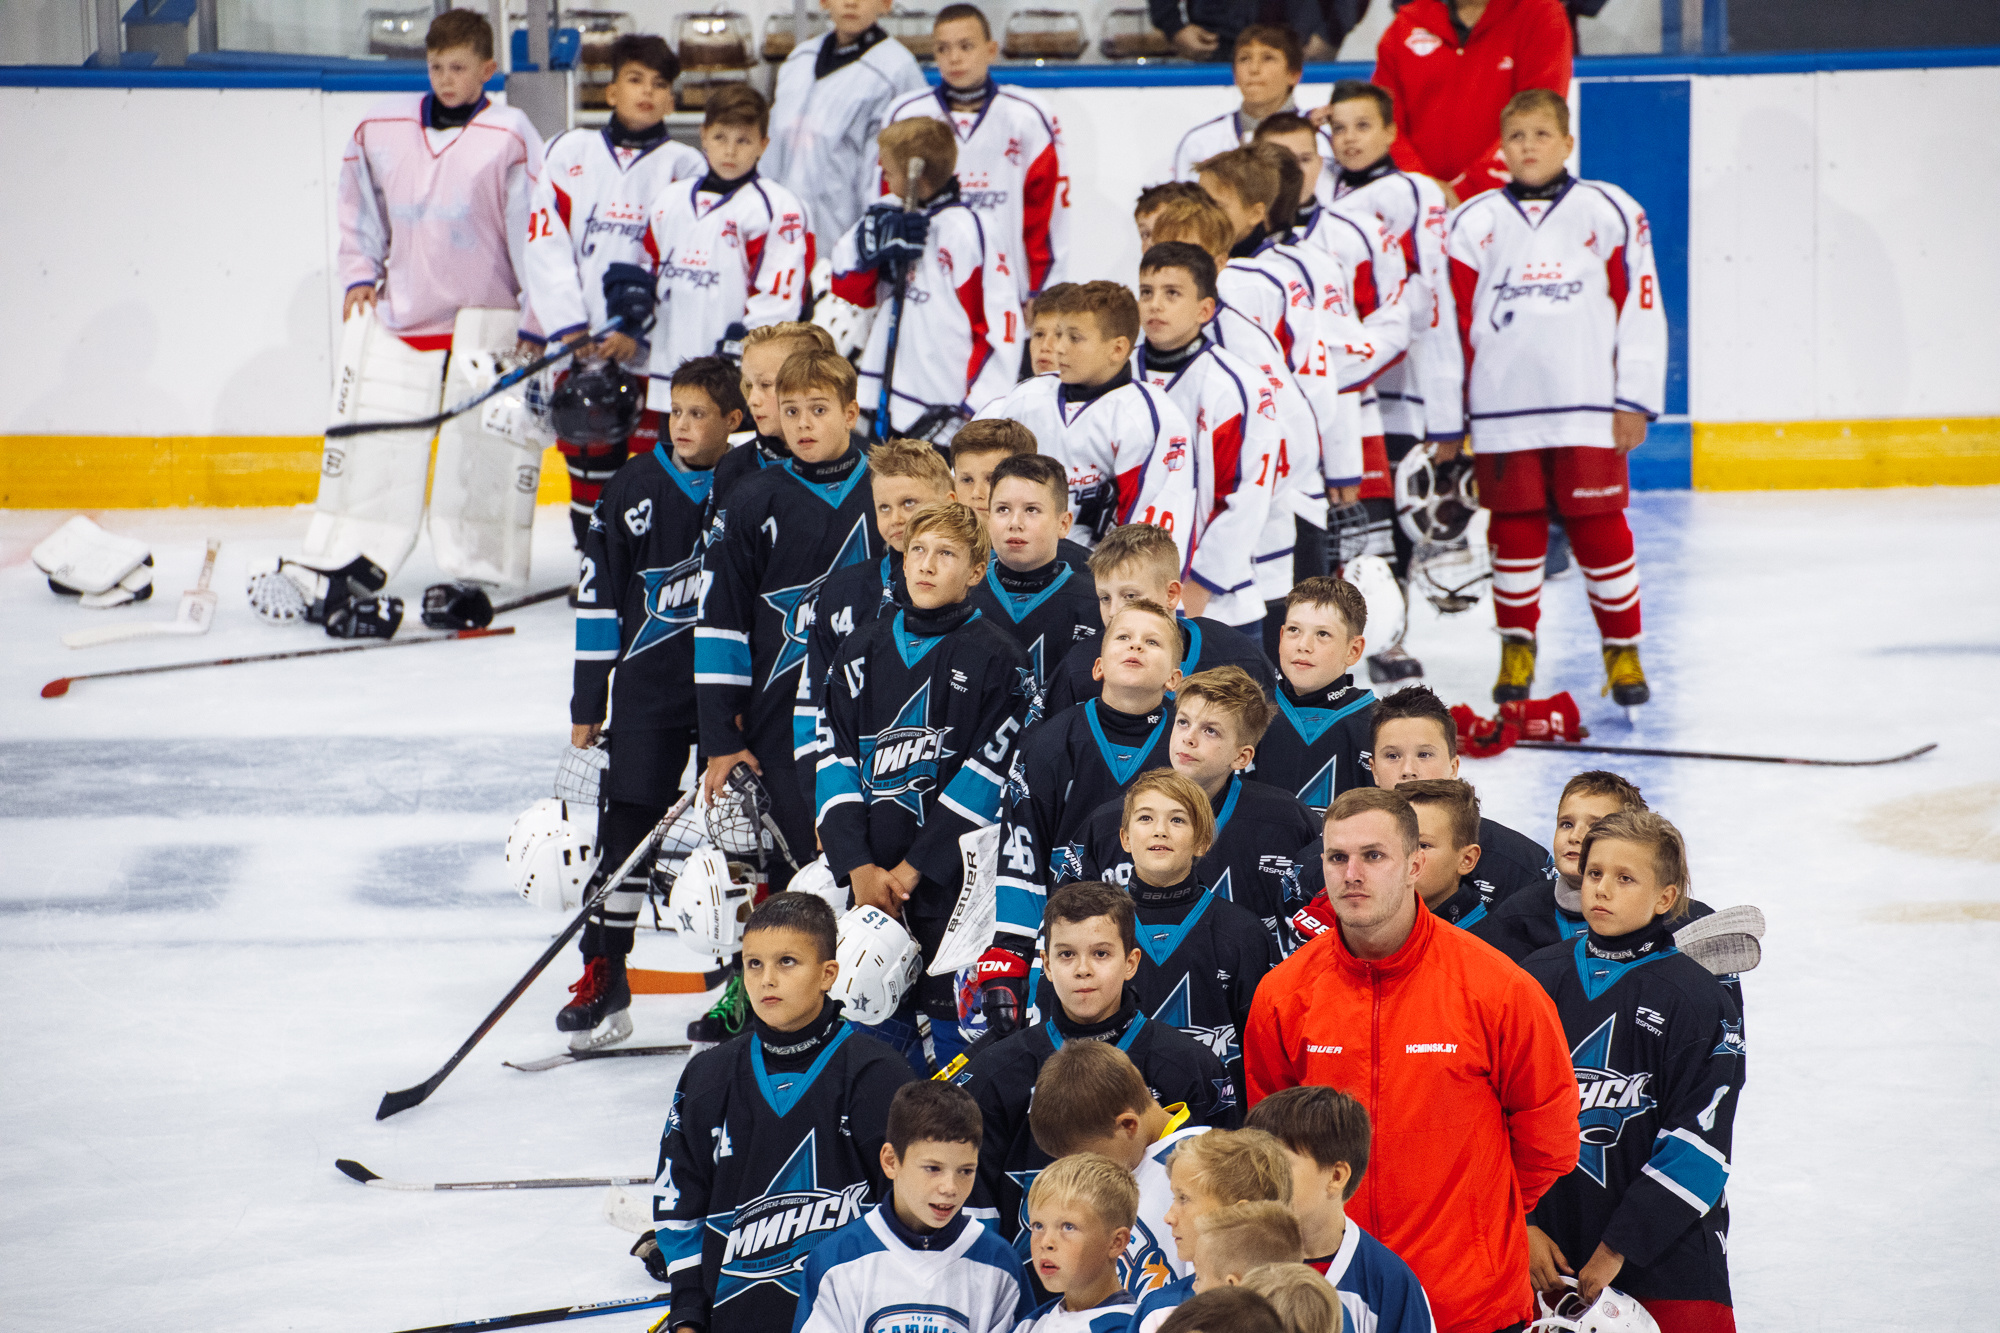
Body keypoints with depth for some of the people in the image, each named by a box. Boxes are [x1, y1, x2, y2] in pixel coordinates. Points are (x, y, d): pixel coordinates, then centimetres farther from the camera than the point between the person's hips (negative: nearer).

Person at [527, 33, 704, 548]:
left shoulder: (684, 166, 3)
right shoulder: (570, 153, 8)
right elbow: (547, 243, 3)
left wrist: (638, 329, -14)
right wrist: (569, 327, -7)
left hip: (656, 347, -2)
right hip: (582, 346, 2)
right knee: (589, 457, 5)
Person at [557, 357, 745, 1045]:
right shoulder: (636, 487, 0)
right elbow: (600, 595, 3)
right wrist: (588, 700, 2)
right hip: (650, 684, 1)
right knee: (627, 826, -1)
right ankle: (603, 978, 5)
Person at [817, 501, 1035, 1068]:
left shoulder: (998, 658, -4)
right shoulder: (864, 650, 10)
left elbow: (989, 773, -8)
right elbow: (835, 757, 7)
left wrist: (914, 869, -11)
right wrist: (859, 865, -5)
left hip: (953, 871, -4)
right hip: (870, 875, 4)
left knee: (951, 1013, -4)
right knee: (881, 1010, 7)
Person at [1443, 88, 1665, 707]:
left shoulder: (1611, 214, 3)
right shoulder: (1474, 224, 6)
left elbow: (1640, 309, 4)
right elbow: (1455, 321, 8)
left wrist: (1635, 401, 0)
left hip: (1588, 410, -1)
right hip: (1503, 411, 1)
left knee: (1600, 527, 1)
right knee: (1515, 529, 5)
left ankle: (1622, 649, 13)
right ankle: (1517, 646, 18)